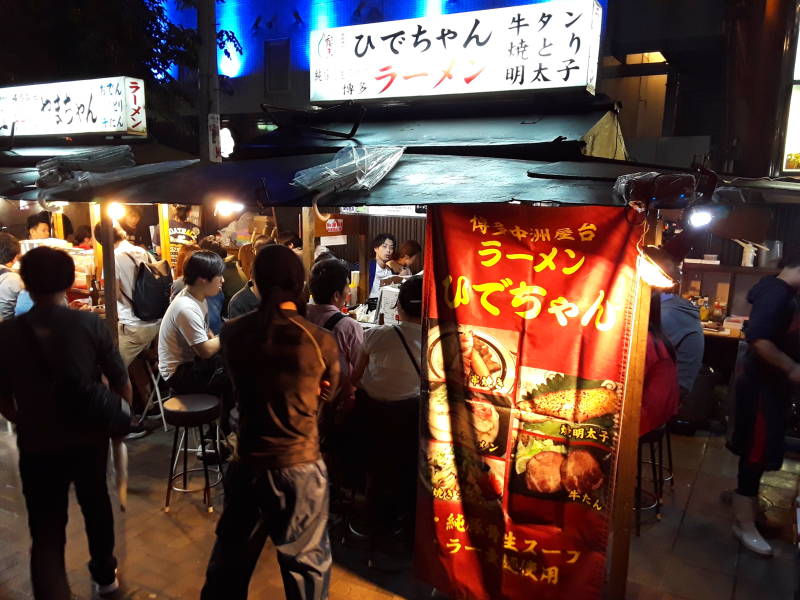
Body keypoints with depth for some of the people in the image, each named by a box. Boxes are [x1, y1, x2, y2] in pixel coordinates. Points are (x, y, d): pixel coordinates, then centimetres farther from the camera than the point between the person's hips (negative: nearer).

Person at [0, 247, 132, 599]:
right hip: (90, 439, 2)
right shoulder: (91, 324, -13)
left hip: (37, 445, -1)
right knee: (96, 505, 24)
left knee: (46, 532, 9)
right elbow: (122, 383, -10)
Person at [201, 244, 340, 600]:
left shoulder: (232, 333, -8)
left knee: (231, 556, 24)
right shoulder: (321, 341, -16)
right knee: (307, 563, 15)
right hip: (300, 466, -3)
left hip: (248, 462, 3)